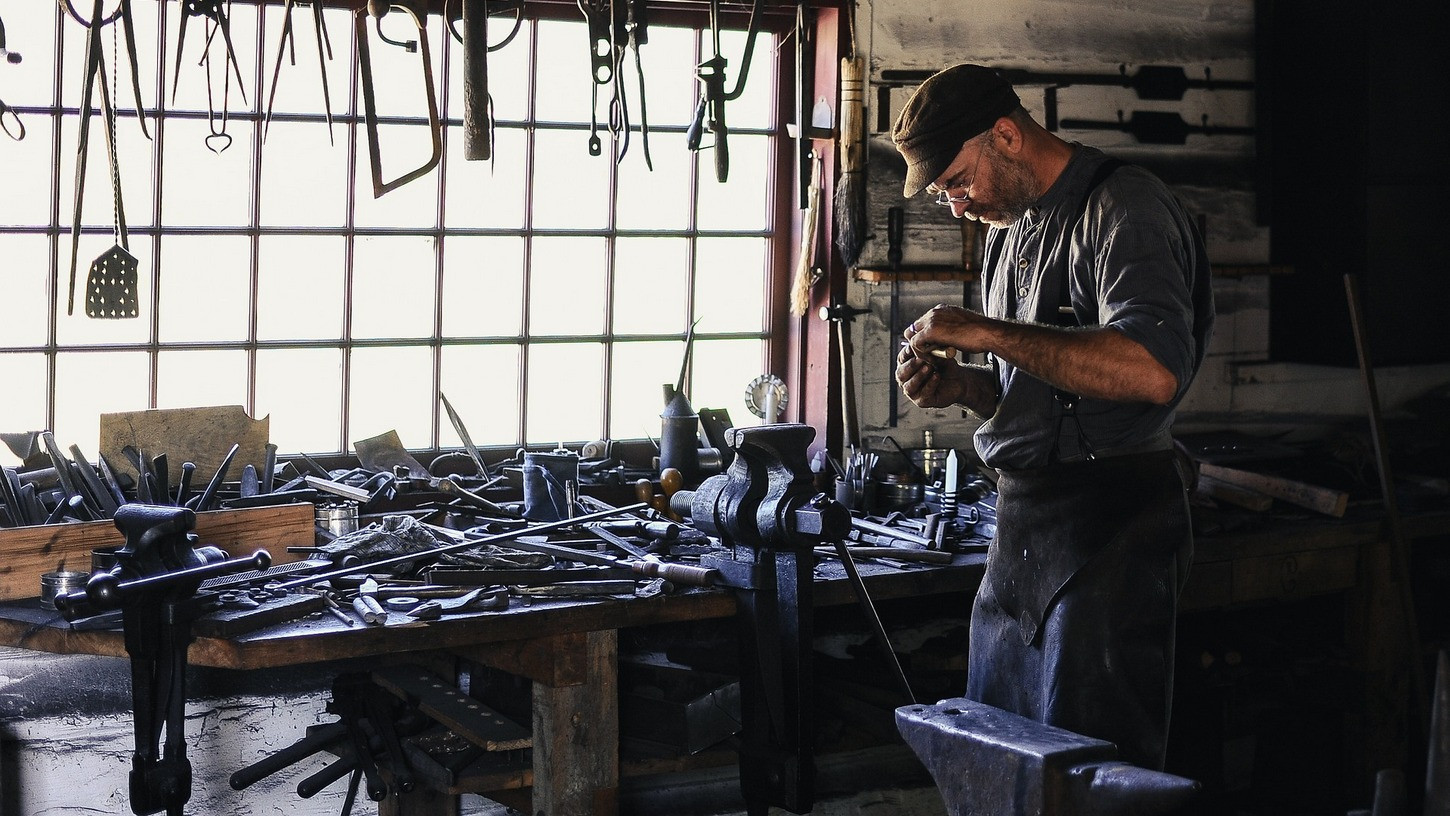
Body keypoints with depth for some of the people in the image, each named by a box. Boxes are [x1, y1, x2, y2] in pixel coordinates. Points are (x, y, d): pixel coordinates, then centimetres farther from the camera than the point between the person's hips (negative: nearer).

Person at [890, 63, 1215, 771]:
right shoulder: (1009, 226, 16)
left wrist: (986, 333, -23)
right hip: (1021, 524, 9)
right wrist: (956, 384, 3)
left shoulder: (1122, 207, -12)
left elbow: (1152, 372, -28)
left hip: (1108, 527, -9)